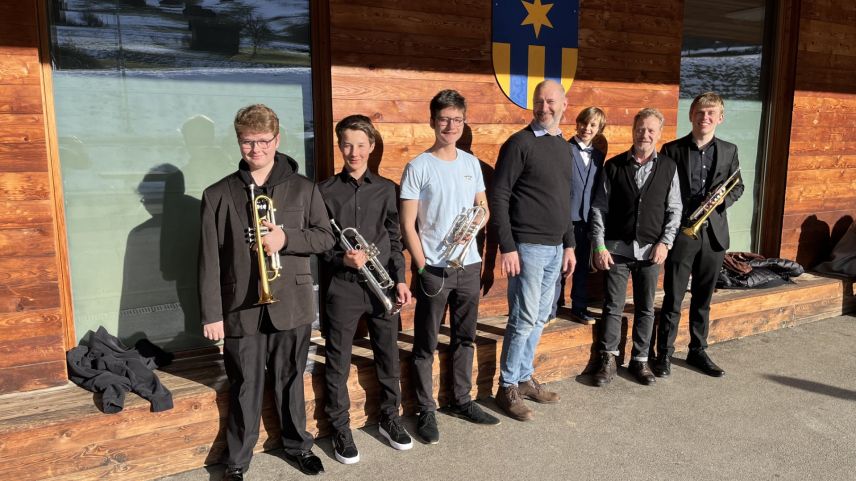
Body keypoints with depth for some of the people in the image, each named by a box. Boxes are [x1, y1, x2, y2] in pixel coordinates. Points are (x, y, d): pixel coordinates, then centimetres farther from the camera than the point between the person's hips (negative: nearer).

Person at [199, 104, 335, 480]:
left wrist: (286, 239, -16)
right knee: (244, 389, 9)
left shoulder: (302, 188, 2)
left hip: (292, 304, 1)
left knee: (290, 380, 16)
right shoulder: (218, 195, -1)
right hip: (242, 308, -1)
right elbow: (209, 260, -3)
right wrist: (211, 313, -7)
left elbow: (325, 237, 2)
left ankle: (297, 444, 37)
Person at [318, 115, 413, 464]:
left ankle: (390, 418, 33)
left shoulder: (386, 188, 6)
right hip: (343, 287, -2)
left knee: (388, 356, 13)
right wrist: (341, 259, -17)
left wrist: (400, 279, 1)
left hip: (382, 284, 2)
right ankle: (340, 429, 23)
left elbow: (394, 239, 7)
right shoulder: (326, 191, -1)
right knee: (338, 363, 6)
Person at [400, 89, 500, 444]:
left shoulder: (471, 163, 7)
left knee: (465, 338, 16)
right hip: (433, 269, -5)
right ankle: (426, 411, 19)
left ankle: (461, 401, 32)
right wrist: (423, 268, -12)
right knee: (426, 345, 5)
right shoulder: (418, 167, -7)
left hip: (469, 265, 5)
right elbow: (408, 224, -8)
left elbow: (484, 209, 15)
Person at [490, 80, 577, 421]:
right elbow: (498, 197, -12)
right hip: (528, 246, -7)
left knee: (539, 318, 13)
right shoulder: (519, 143, -8)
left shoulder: (564, 146, 14)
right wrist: (507, 247, -17)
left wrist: (569, 244, 17)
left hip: (555, 247, 7)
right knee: (524, 318, -3)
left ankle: (524, 378, 28)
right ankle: (507, 387, 12)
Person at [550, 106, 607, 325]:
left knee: (583, 265, 14)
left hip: (587, 218, 5)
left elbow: (598, 189, 12)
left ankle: (579, 307, 26)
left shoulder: (599, 156, 11)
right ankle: (550, 309, 13)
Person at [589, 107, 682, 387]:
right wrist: (599, 246, -7)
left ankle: (640, 360, 24)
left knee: (645, 309, 10)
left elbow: (674, 209, 6)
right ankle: (608, 361, 15)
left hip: (650, 250, 2)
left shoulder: (668, 168, 5)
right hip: (617, 248, -1)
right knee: (613, 308, 3)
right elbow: (599, 208, -1)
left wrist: (665, 242, -5)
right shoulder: (614, 166, 0)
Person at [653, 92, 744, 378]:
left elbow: (738, 187, 14)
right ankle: (664, 354, 13)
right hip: (680, 232, -3)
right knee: (673, 298, 1)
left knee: (703, 299, 13)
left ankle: (698, 351, 27)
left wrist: (721, 200, -9)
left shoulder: (729, 150, 8)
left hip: (713, 233, 3)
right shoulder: (672, 149, -1)